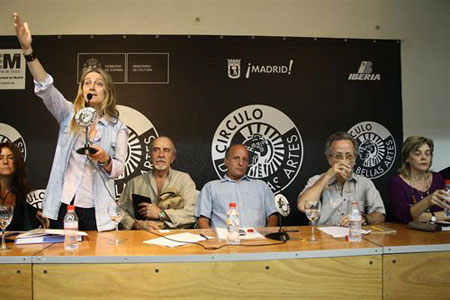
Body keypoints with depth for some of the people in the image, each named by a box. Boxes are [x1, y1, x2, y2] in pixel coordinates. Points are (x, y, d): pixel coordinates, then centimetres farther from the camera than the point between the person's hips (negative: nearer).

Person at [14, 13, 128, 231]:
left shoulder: (118, 129, 3)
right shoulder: (69, 115, 7)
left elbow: (118, 169, 1)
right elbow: (45, 88, -7)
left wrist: (105, 160, -22)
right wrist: (28, 49, -20)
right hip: (62, 203, 2)